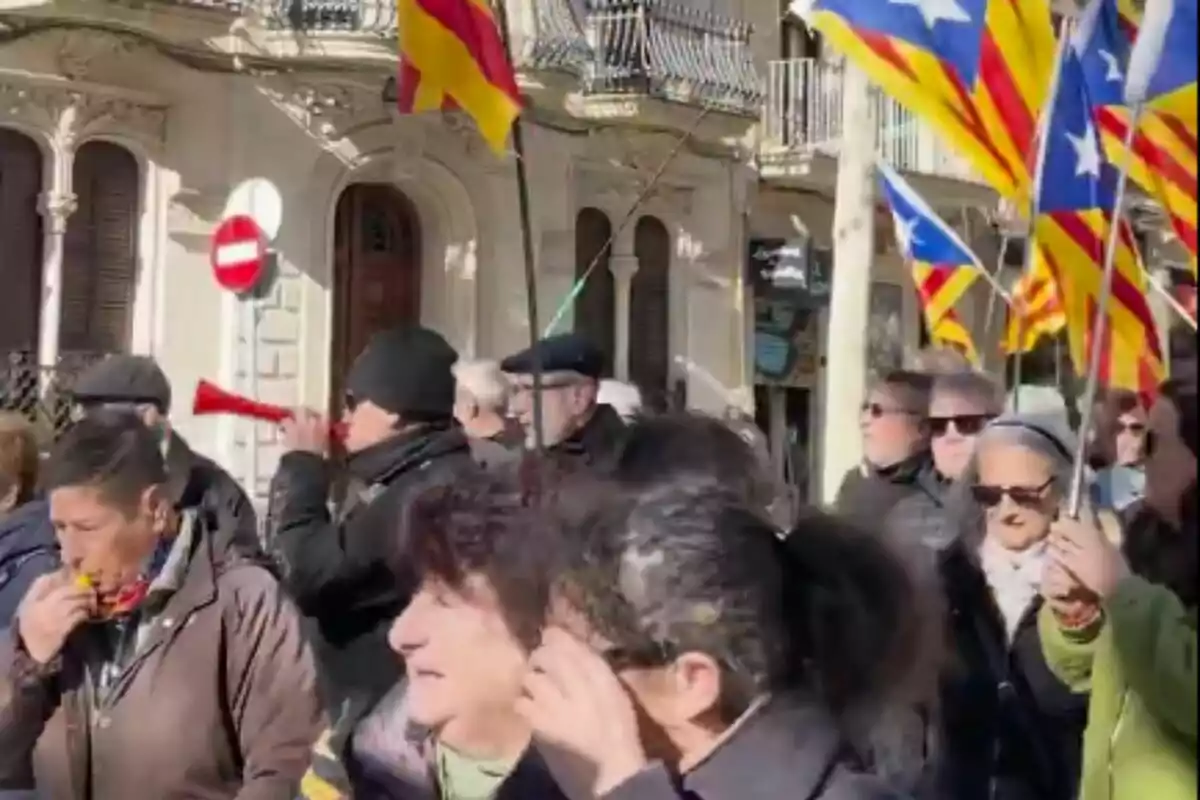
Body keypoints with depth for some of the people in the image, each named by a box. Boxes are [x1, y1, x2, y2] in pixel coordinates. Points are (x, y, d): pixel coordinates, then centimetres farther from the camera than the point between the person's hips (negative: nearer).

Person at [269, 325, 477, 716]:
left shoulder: (432, 488, -21)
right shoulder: (406, 477, 13)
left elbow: (310, 573, -23)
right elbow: (336, 561, 17)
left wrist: (301, 466, -12)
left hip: (393, 711, -10)